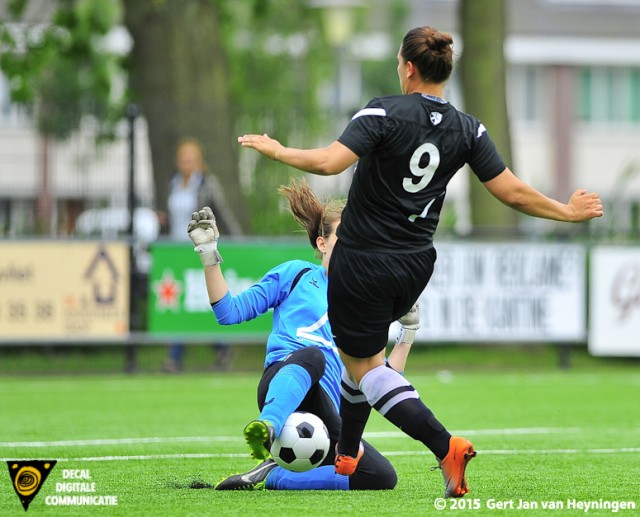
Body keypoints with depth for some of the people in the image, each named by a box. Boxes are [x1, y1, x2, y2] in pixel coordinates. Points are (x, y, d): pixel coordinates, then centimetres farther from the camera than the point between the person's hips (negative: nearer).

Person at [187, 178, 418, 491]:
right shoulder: (297, 274, 21)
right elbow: (229, 312, 14)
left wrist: (408, 333, 17)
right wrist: (209, 255, 6)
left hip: (327, 414, 4)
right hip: (282, 380, -4)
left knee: (382, 476, -24)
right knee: (311, 354, -41)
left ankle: (273, 477, -23)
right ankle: (267, 426, -65)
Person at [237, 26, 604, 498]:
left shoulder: (384, 113, -17)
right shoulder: (468, 129, -3)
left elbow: (329, 162, -28)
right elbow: (513, 193, -4)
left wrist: (277, 150, -12)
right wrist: (569, 212, 10)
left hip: (362, 261, -6)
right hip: (416, 263, 6)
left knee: (365, 365, 4)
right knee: (361, 348, 28)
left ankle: (446, 445, -16)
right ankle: (346, 454, 39)